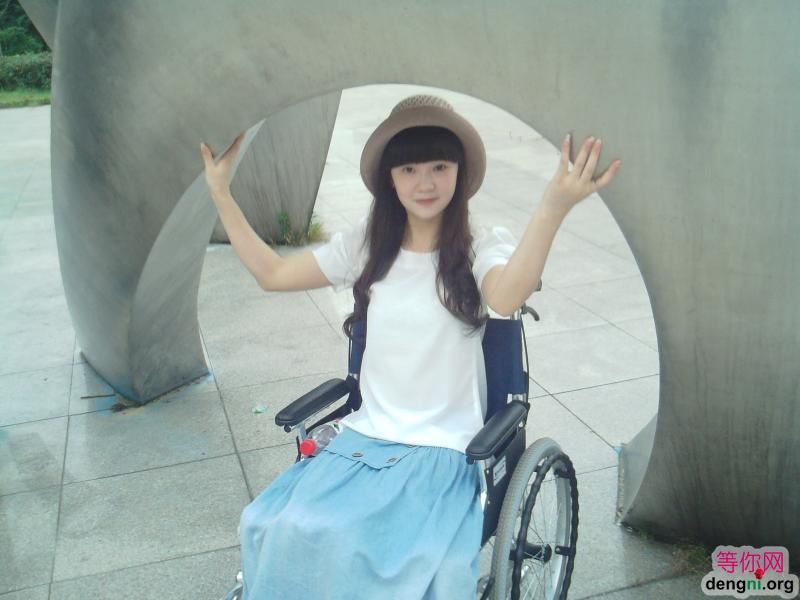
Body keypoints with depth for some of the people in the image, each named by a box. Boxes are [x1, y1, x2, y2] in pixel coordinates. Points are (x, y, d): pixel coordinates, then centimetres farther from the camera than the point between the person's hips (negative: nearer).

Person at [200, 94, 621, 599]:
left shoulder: (482, 249, -5)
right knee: (283, 531, -21)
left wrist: (553, 209, -47)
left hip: (442, 453, -3)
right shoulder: (366, 246, 8)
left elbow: (505, 298, -29)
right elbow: (271, 274, 13)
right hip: (362, 440, 4)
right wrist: (220, 192, 9)